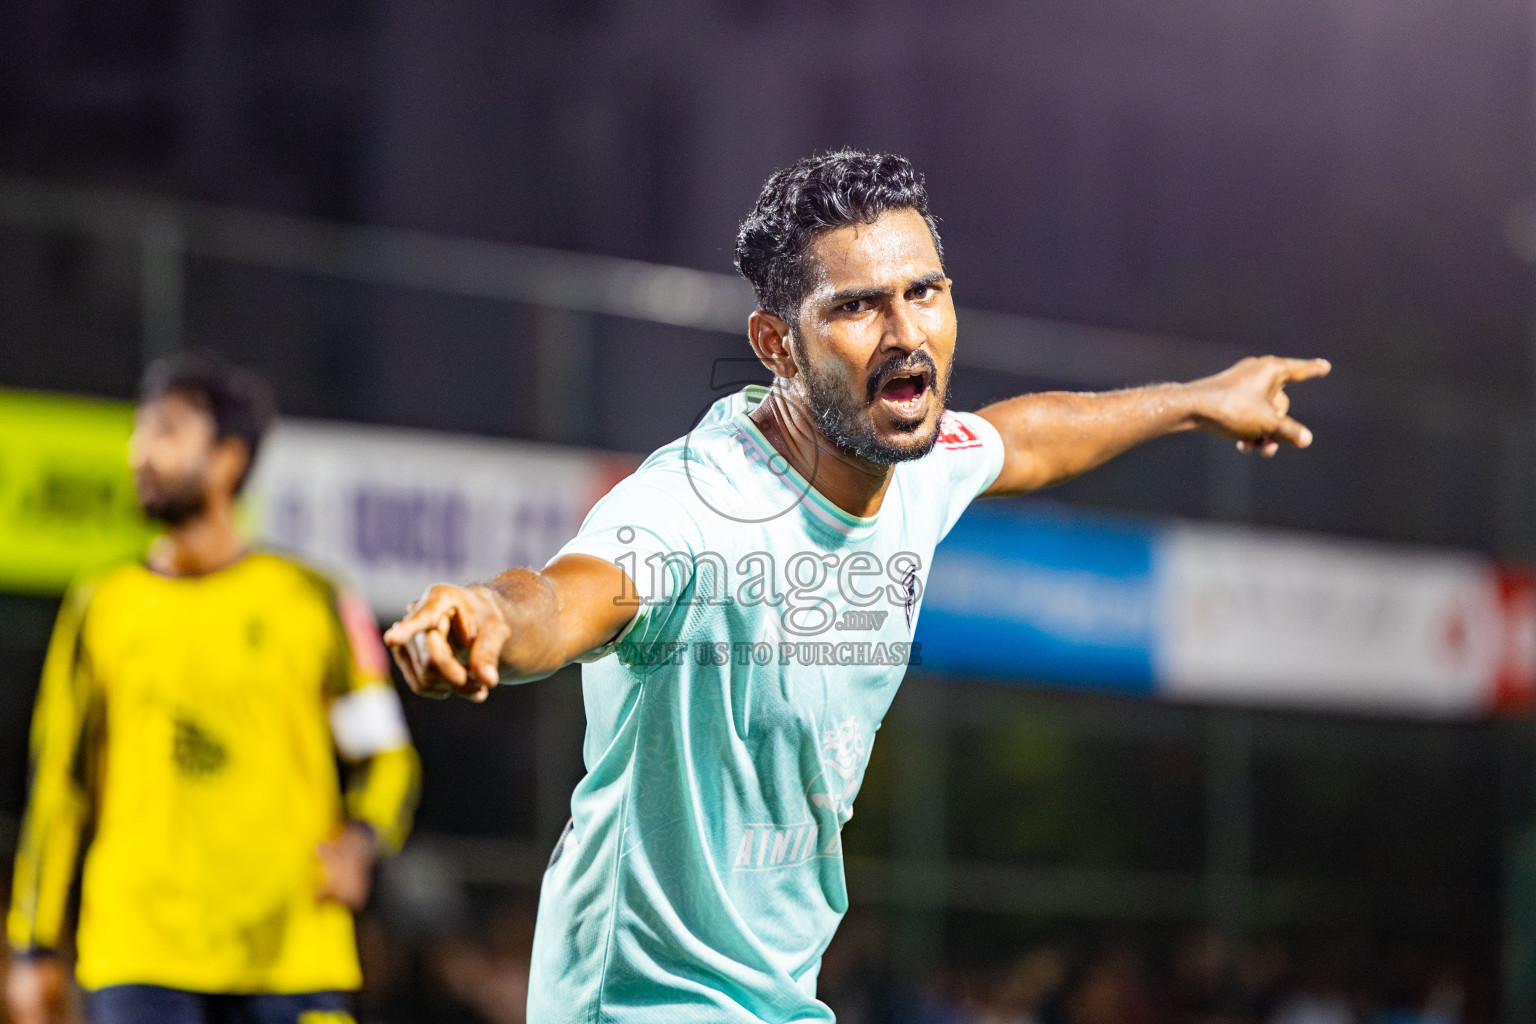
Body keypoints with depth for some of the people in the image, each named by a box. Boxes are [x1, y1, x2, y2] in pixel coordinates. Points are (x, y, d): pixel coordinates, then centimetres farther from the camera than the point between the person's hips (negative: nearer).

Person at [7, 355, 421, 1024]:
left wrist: (360, 843, -9)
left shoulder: (313, 603, 7)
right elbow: (57, 784, 13)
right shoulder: (100, 609, 11)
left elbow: (387, 756, 11)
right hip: (139, 962, 1)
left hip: (291, 956, -1)